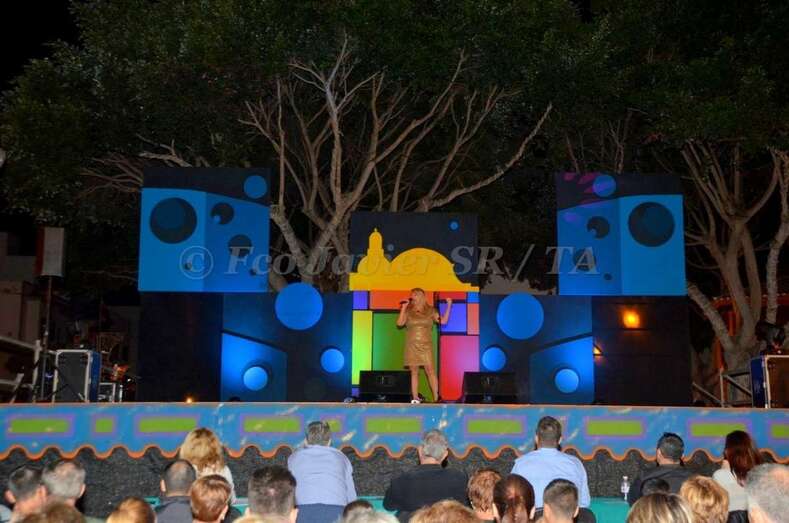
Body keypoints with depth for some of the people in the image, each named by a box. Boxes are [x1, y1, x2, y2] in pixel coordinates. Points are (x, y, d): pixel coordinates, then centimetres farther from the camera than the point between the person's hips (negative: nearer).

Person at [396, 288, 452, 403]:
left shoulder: (431, 311, 8)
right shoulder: (408, 312, 9)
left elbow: (443, 321, 2)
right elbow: (400, 323, -4)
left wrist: (449, 306, -1)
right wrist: (403, 308, -7)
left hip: (426, 346, -1)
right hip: (412, 346, 1)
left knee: (430, 370, -10)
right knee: (414, 372, 1)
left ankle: (436, 397, -9)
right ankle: (415, 398, 2)